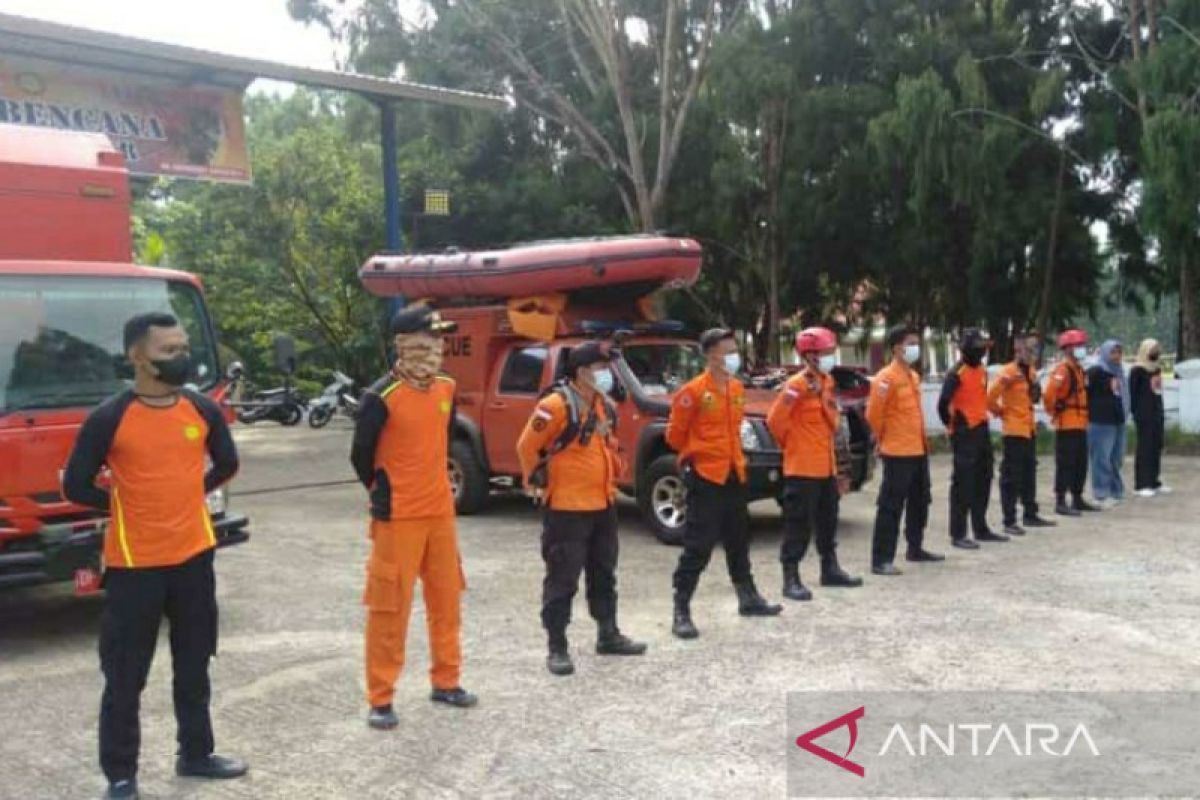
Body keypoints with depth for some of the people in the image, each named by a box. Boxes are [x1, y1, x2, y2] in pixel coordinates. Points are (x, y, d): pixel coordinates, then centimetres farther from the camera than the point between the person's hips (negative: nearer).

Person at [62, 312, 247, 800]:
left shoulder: (203, 409, -1)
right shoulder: (109, 418, -14)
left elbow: (226, 464, 16)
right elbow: (76, 486, -7)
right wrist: (126, 504, 2)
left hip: (193, 555, 4)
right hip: (134, 563, -4)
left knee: (194, 666, 17)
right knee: (125, 677, 5)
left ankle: (195, 754, 32)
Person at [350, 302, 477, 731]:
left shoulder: (446, 389, 3)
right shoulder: (381, 397, -17)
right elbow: (361, 455, -7)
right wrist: (383, 495, 6)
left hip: (440, 511, 7)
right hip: (398, 517, -6)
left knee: (446, 599, 15)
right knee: (389, 607, 0)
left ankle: (446, 681, 29)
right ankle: (380, 699, 9)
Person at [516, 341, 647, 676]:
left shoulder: (606, 406, 9)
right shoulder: (556, 406, -17)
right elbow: (527, 447, -11)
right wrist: (538, 481, -3)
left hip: (603, 505, 8)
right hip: (566, 508, -8)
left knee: (604, 575, 18)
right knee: (563, 579, -2)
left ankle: (608, 636, 32)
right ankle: (557, 648, 6)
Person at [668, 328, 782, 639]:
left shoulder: (737, 388, 9)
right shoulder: (693, 391, -14)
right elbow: (675, 435, -7)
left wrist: (733, 456, 15)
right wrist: (698, 454, 6)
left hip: (734, 474, 8)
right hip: (704, 476, -7)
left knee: (739, 541, 19)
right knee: (698, 546, -7)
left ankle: (749, 599, 34)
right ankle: (681, 611, -1)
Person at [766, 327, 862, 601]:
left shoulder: (827, 382, 11)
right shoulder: (797, 385, -16)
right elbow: (775, 420, -17)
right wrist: (792, 444, -5)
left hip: (826, 466, 9)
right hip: (802, 468, -9)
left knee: (828, 521, 19)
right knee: (798, 525, -6)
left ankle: (830, 569, 32)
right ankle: (791, 579, -1)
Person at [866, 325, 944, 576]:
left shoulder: (914, 376, 14)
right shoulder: (886, 378, -15)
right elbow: (873, 414, -15)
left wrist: (921, 440, 18)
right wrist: (885, 438, -2)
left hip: (918, 450, 9)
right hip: (898, 452, -9)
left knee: (920, 501, 19)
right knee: (891, 506, -8)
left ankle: (915, 549, 34)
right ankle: (881, 560, -5)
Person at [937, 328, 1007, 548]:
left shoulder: (983, 370, 12)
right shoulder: (957, 373, -15)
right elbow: (943, 404, -20)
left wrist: (982, 419, 16)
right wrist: (952, 425, -6)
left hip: (982, 430, 9)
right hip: (965, 434, -9)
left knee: (983, 482, 15)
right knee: (963, 484, -7)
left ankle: (981, 528, 26)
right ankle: (958, 534, -3)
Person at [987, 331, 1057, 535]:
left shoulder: (1031, 370, 11)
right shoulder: (1009, 372, -16)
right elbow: (991, 398, -21)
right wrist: (1002, 413, -9)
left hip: (1029, 429, 9)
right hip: (1015, 430, -9)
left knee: (1029, 474, 16)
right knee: (1011, 477, -4)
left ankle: (1030, 515, 26)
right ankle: (1009, 521, -1)